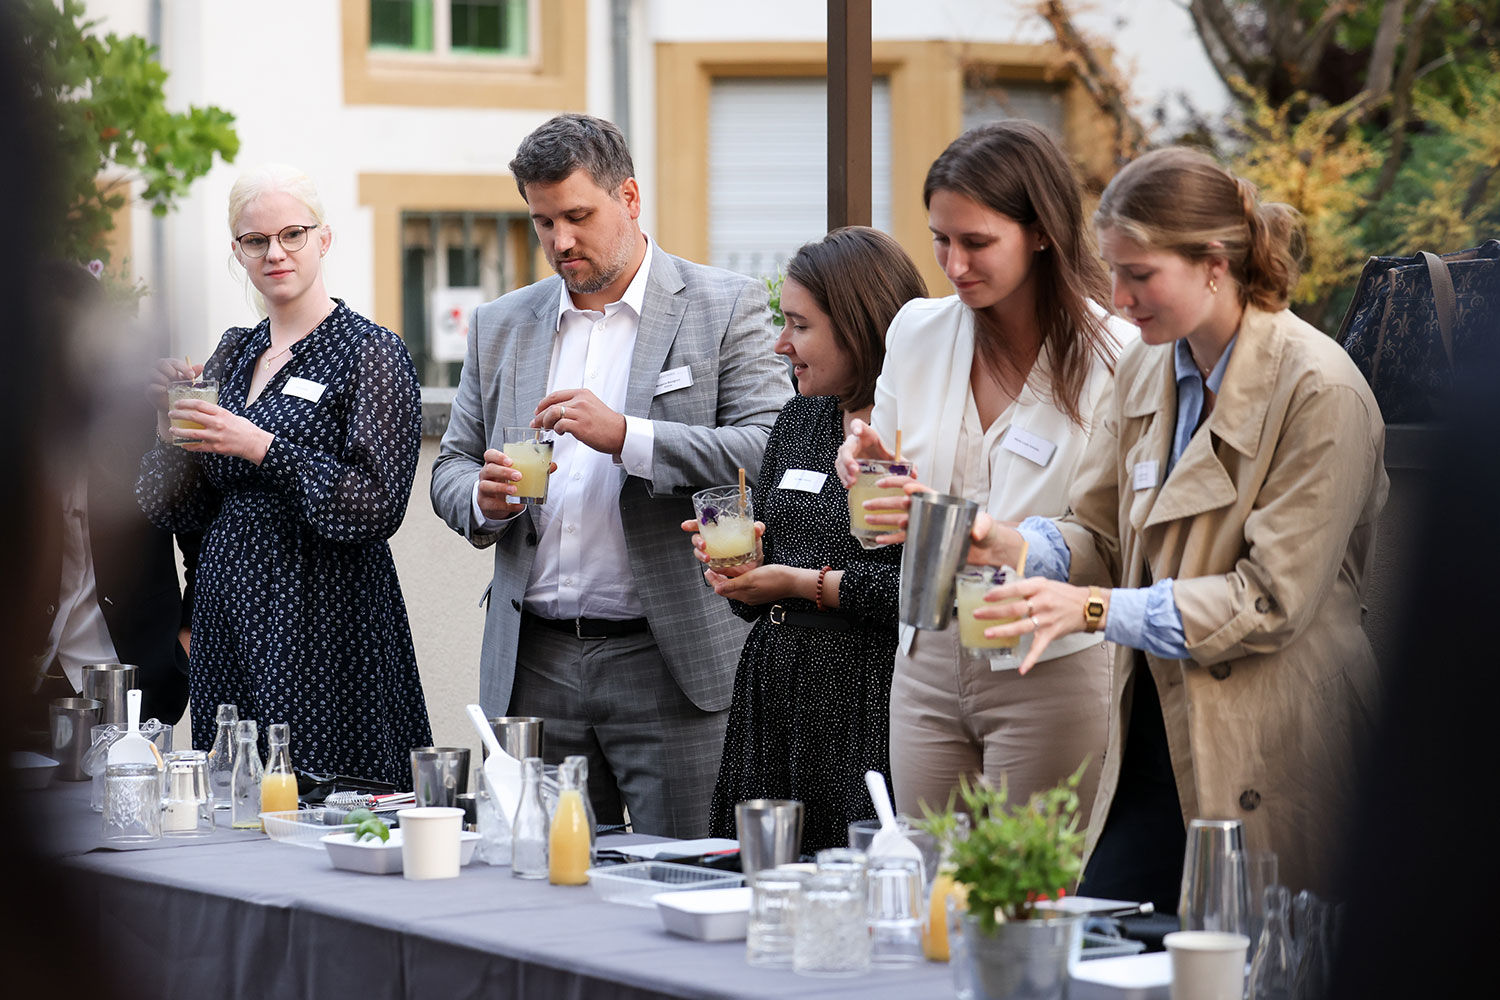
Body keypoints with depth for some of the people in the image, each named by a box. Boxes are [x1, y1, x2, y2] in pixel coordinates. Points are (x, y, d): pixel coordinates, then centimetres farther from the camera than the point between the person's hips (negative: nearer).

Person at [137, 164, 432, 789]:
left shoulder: (371, 351, -5)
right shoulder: (233, 353, 13)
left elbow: (379, 504, -15)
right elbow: (176, 512, 13)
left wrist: (261, 447, -19)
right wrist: (170, 426, -4)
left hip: (325, 616, -6)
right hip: (229, 614, 6)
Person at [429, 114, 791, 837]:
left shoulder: (726, 308, 1)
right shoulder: (500, 328, 15)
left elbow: (771, 452, -10)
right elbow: (450, 471, 18)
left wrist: (627, 438, -21)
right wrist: (486, 499, -6)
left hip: (672, 666, -4)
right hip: (535, 665, 4)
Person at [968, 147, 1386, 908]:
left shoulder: (1318, 390, -14)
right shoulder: (1146, 369, 10)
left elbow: (1272, 600, -16)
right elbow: (1102, 534, 14)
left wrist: (1098, 609, -21)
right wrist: (1018, 545, -8)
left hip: (1263, 759, -7)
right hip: (1157, 728, 7)